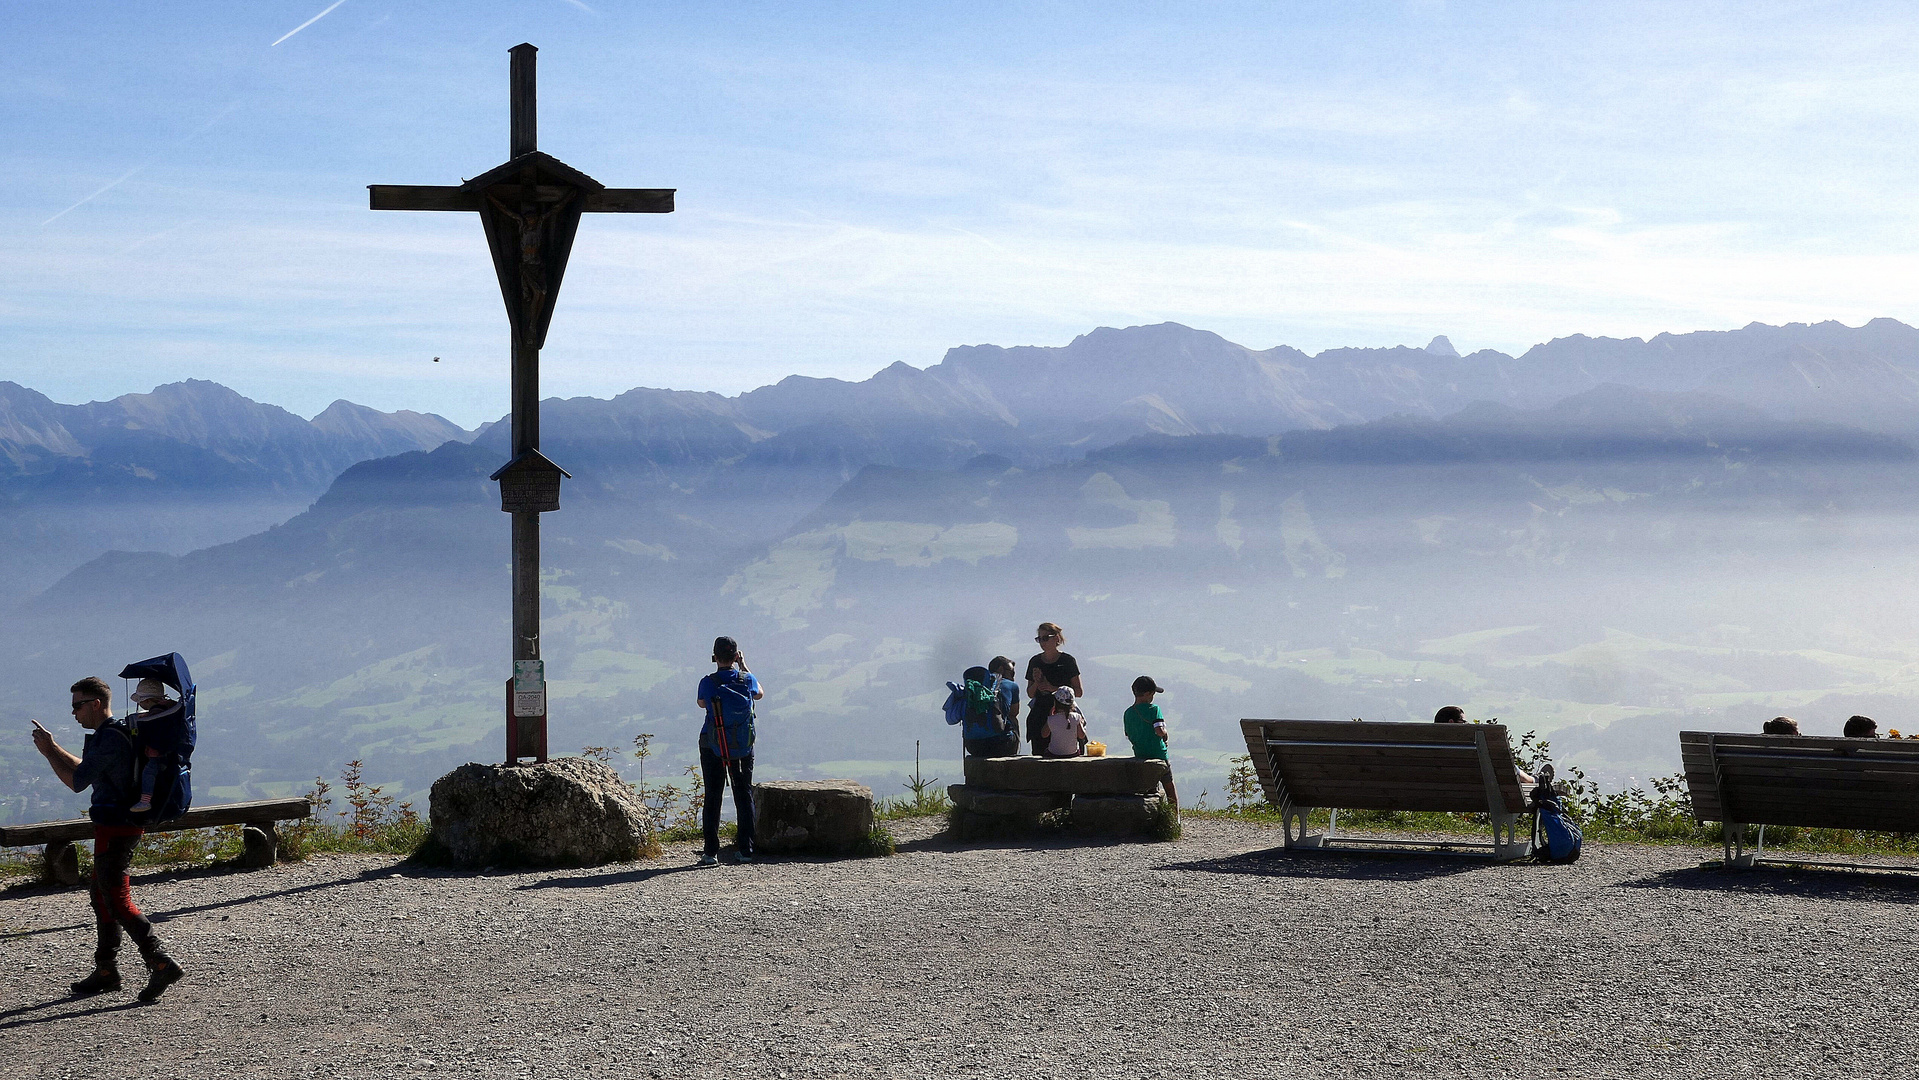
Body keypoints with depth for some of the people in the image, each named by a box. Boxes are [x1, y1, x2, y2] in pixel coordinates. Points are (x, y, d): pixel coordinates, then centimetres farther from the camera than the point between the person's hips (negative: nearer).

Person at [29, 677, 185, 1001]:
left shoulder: (109, 739, -18)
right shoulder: (116, 733, 15)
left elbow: (77, 782, -19)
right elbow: (86, 770, 27)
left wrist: (48, 752, -8)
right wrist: (53, 747, 21)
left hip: (115, 828, -11)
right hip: (120, 825, 11)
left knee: (117, 900, -10)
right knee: (101, 895, 17)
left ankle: (161, 964, -16)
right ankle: (106, 971, 23)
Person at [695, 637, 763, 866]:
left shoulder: (707, 683, -13)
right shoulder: (747, 680, -8)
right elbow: (759, 694, 16)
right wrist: (744, 666, 23)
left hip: (712, 747, -2)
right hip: (743, 748, 2)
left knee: (712, 798, 4)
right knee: (744, 796, 12)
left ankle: (711, 851, 0)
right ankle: (745, 849, 10)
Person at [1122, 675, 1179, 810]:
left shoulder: (1128, 713, 2)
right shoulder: (1153, 709, -15)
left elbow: (1129, 736, 9)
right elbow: (1159, 731, -25)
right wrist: (1165, 734, -4)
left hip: (1140, 757, 4)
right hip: (1159, 754, -4)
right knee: (1170, 789, 10)